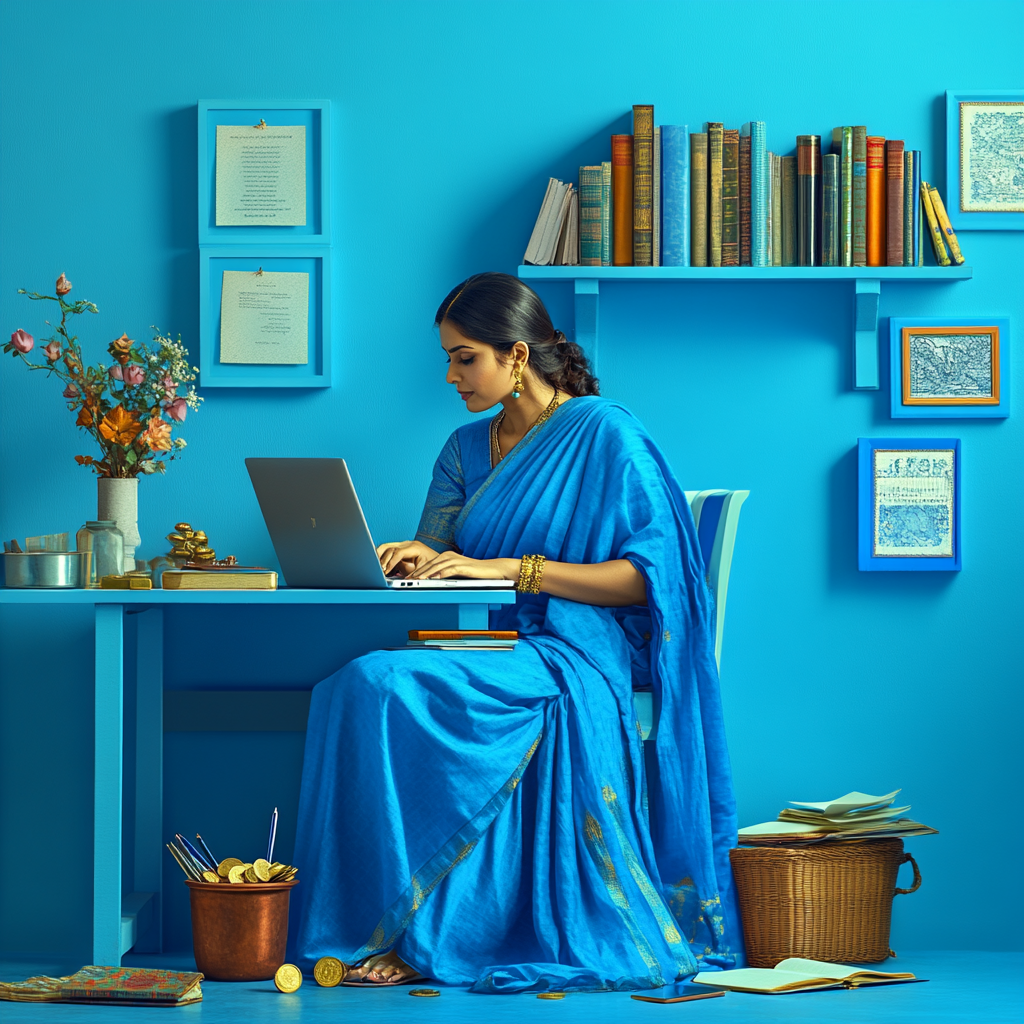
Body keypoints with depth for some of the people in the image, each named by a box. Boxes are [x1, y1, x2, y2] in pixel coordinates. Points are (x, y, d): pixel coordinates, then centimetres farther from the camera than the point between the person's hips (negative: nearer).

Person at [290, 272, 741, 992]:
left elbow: (645, 576, -9)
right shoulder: (467, 448, 19)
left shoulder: (606, 435, -2)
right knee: (347, 688, -26)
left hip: (569, 661, -6)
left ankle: (410, 933, -23)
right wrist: (410, 558, -8)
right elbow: (436, 553, 18)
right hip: (491, 657, 7)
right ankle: (379, 927, -27)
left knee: (378, 685, -30)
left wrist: (507, 568, -15)